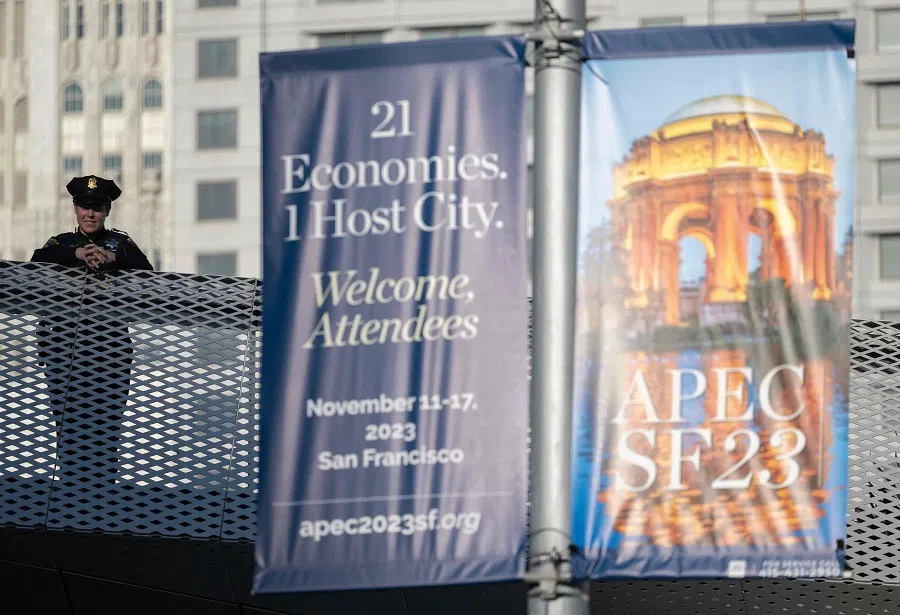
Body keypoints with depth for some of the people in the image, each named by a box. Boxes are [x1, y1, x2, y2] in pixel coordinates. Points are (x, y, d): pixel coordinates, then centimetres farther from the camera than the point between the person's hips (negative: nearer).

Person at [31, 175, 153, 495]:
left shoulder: (121, 243, 11)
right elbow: (37, 264, -9)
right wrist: (77, 255, -23)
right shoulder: (61, 243, 12)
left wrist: (112, 258, -23)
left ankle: (103, 478, 2)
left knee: (107, 414, -3)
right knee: (69, 414, -1)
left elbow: (146, 272, -6)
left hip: (110, 340, 0)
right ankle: (71, 478, 5)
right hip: (67, 343, 0)